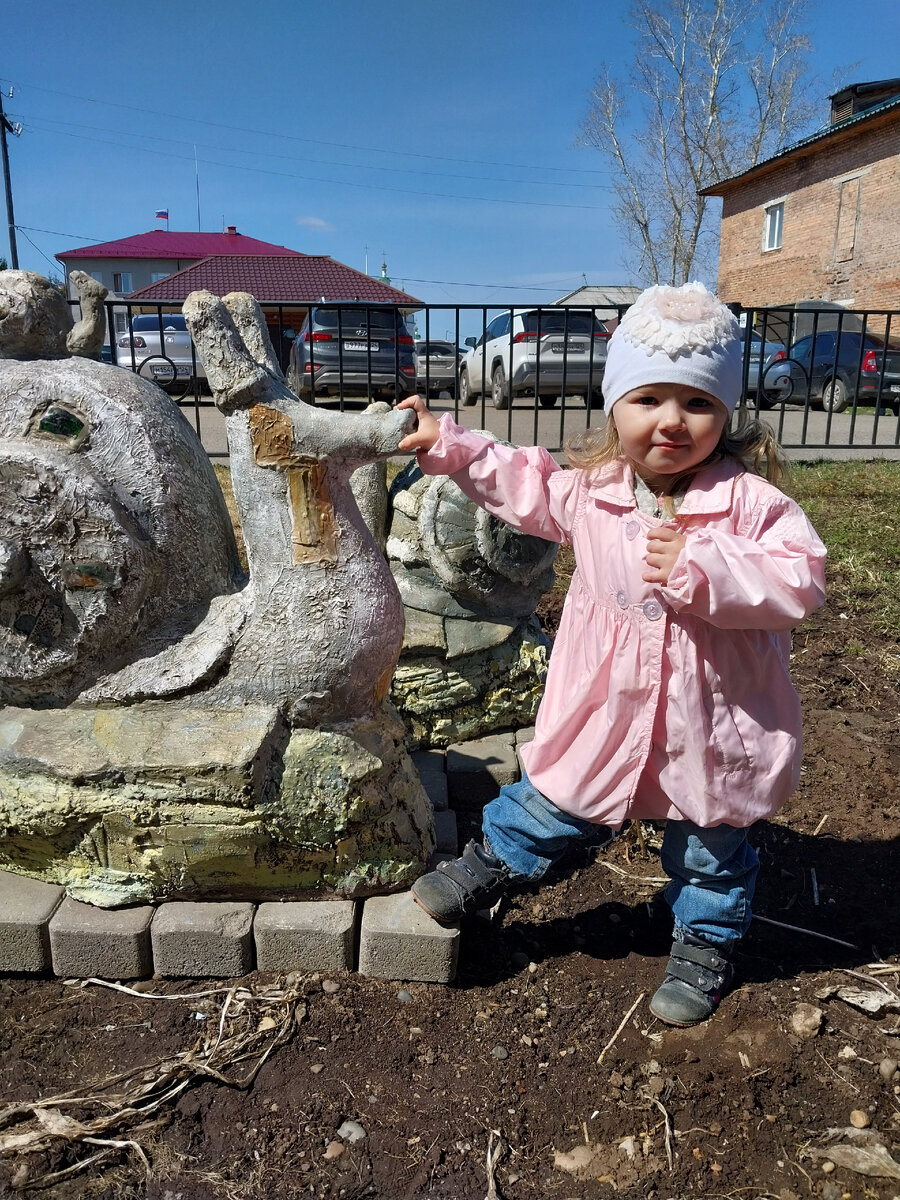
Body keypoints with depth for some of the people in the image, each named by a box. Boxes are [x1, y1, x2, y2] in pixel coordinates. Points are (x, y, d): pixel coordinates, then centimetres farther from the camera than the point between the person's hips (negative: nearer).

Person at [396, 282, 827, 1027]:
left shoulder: (749, 500, -17)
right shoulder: (590, 490, -6)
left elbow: (801, 580, -22)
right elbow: (523, 487, 9)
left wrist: (700, 568, -33)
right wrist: (448, 446, 5)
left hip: (712, 725, -1)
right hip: (607, 711, 2)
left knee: (712, 846, 21)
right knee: (552, 801, 19)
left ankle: (706, 944, 48)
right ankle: (491, 866, 47)